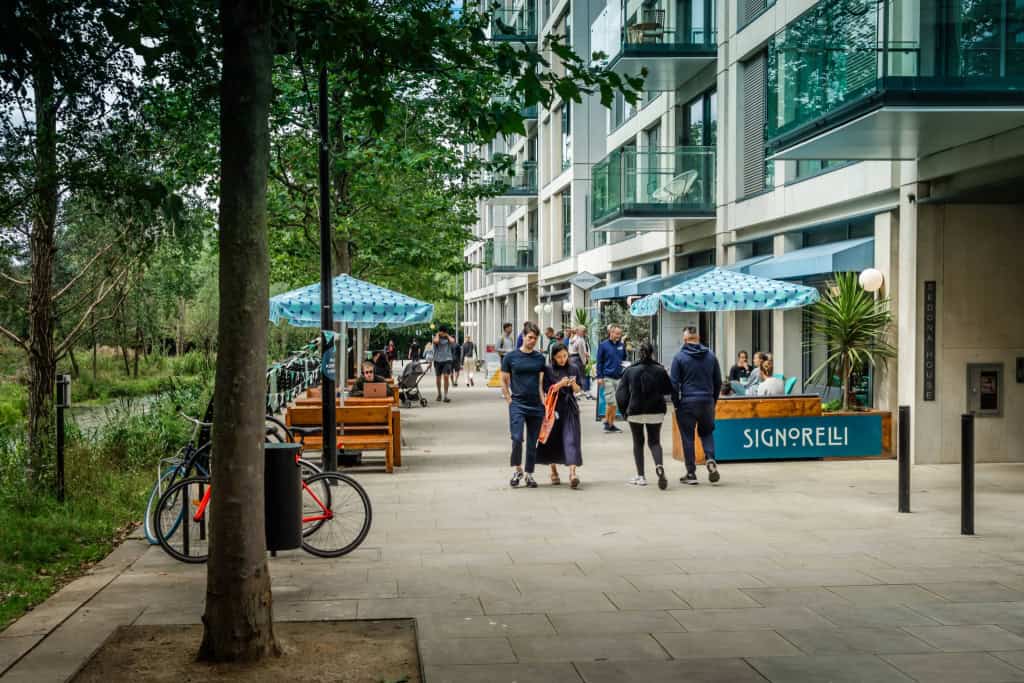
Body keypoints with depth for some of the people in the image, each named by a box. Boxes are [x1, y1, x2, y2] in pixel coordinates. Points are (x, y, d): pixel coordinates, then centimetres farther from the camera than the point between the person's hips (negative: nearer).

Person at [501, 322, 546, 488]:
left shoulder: (540, 358, 9)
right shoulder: (510, 357, 2)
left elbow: (542, 382, 11)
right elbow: (504, 381, 6)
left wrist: (543, 402, 1)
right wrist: (509, 400, -3)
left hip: (536, 405, 3)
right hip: (517, 404, -2)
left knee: (532, 442, 6)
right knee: (517, 438, -13)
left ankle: (529, 475, 17)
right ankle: (517, 470, 6)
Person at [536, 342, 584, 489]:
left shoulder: (573, 369, 5)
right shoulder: (548, 370, -1)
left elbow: (577, 390, 9)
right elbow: (547, 390, -5)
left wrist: (573, 384, -12)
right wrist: (560, 384, -20)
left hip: (570, 409, 0)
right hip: (554, 408, 0)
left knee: (571, 439, -11)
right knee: (553, 439, 7)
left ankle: (572, 473, -20)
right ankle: (554, 472, 24)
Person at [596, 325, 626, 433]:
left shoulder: (622, 345, 8)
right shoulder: (603, 345, -3)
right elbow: (599, 362, -2)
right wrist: (599, 377, -8)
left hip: (619, 377, 4)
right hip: (608, 378, -4)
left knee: (616, 403, 8)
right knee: (611, 402, -10)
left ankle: (611, 424, 17)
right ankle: (607, 422, 6)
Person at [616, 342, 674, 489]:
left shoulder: (630, 371, -6)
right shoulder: (660, 370, -5)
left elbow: (621, 394, -6)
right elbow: (669, 390, 3)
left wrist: (624, 410, 7)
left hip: (635, 412, -1)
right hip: (656, 412, 1)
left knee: (638, 443, 12)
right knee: (654, 441, 9)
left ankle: (640, 476, 10)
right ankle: (659, 466, -20)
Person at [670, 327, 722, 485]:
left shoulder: (679, 357, -5)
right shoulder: (711, 356, 6)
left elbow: (674, 383, -6)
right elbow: (718, 382, 10)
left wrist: (676, 404, 3)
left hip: (687, 403, -3)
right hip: (707, 401, 3)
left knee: (688, 438, 4)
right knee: (707, 432, 20)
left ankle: (691, 473, 7)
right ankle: (710, 459, -4)